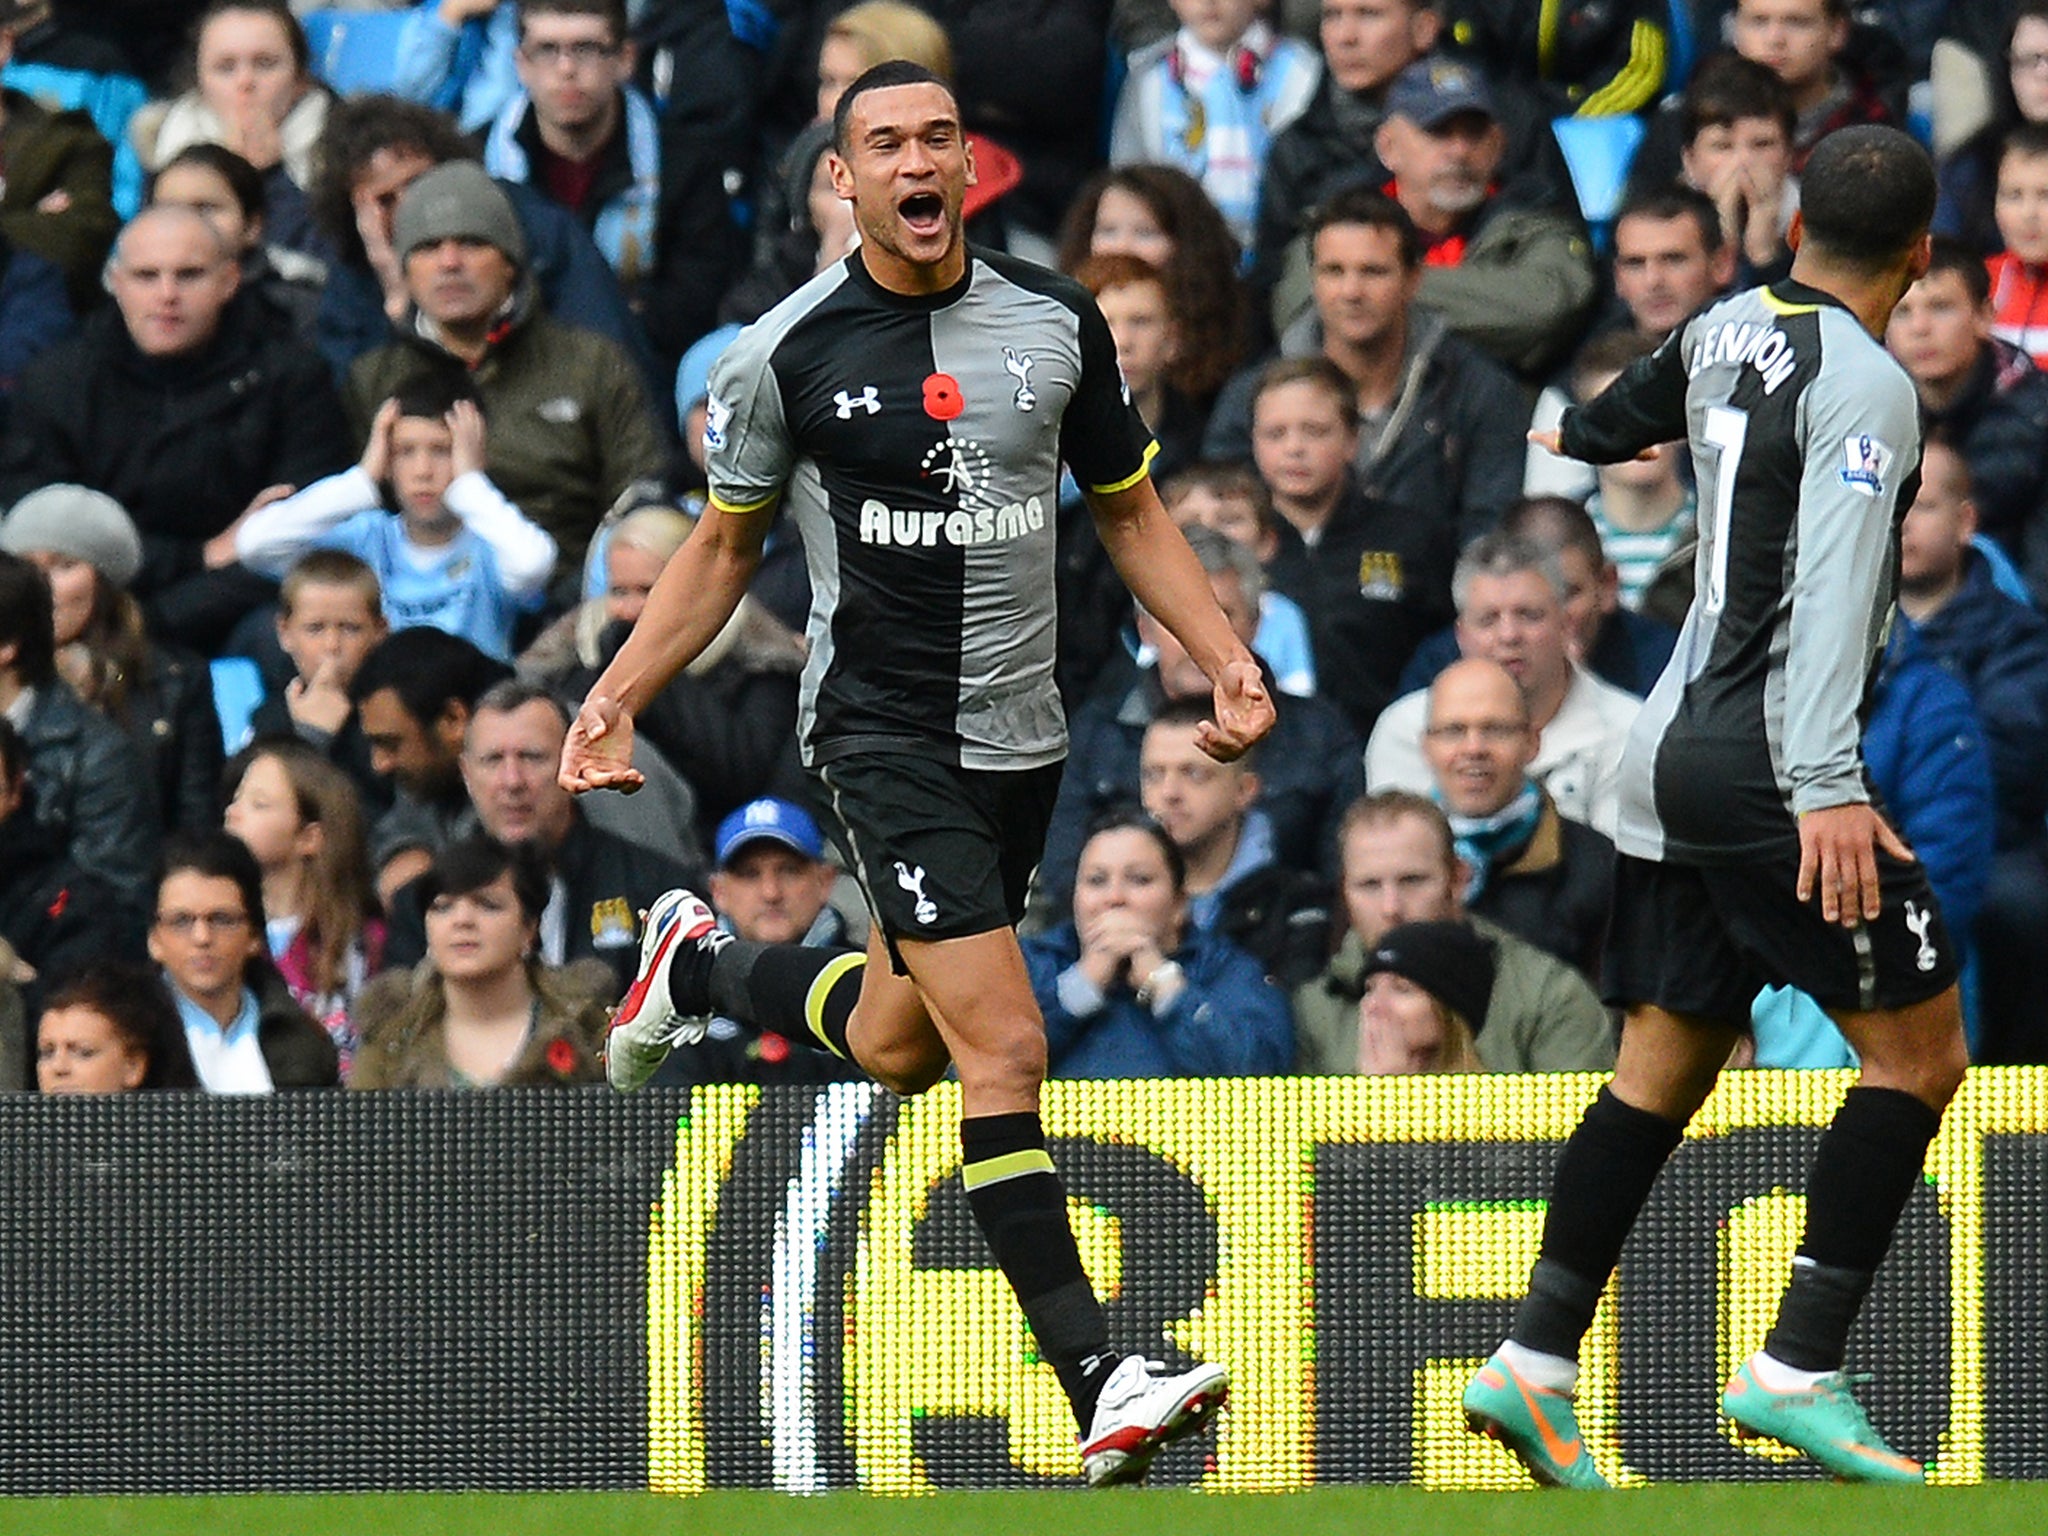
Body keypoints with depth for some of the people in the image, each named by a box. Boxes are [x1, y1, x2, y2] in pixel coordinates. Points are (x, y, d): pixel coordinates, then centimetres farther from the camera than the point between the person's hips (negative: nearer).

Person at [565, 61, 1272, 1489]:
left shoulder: (1058, 321, 2)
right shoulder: (786, 352, -6)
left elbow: (1129, 510, 14)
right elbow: (726, 544, 8)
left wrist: (1226, 661, 3)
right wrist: (615, 699, 2)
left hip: (1020, 731, 5)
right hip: (882, 723, -5)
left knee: (898, 1046, 18)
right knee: (1004, 1049, -16)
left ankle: (702, 964, 49)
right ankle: (1099, 1383, -18)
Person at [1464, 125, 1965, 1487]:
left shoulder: (1723, 333, 10)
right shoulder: (1864, 389, -13)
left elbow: (1595, 432, 30)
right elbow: (1832, 589, -24)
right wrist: (1827, 787, -31)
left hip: (1674, 756, 8)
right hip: (1767, 768, -8)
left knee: (1662, 1068, 11)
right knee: (1920, 1053, -1)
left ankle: (1536, 1362, 3)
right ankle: (1799, 1368, -6)